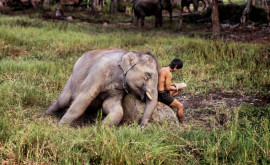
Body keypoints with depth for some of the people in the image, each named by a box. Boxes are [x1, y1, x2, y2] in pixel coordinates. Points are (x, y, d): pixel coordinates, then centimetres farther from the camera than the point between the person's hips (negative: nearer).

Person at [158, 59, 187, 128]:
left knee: (180, 89, 23)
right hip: (163, 95, -9)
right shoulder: (168, 73, -22)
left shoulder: (162, 69, 7)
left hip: (158, 92, 9)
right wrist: (177, 88, -7)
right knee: (180, 106, -2)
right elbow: (168, 88, -22)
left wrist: (173, 84, 14)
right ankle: (182, 124, 11)